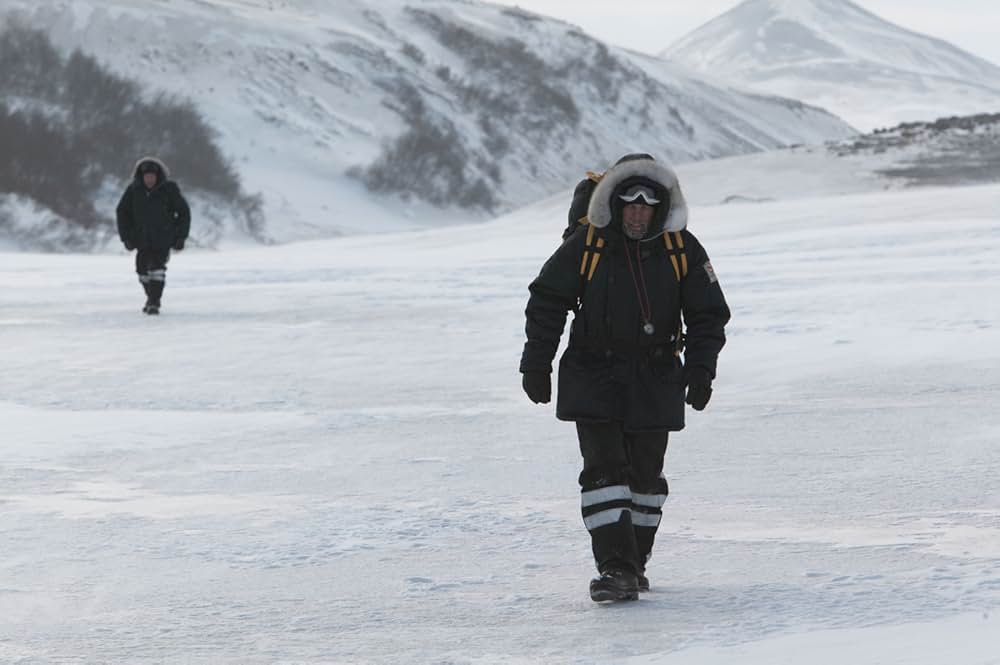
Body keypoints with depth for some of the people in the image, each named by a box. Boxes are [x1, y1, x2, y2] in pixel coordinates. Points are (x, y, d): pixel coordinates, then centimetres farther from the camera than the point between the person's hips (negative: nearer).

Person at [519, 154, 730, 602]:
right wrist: (536, 365, -1)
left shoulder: (682, 249, -3)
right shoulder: (586, 244, -8)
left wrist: (700, 370, -6)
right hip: (593, 378, -2)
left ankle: (635, 562, 23)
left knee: (645, 474, 7)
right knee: (605, 469, -12)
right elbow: (546, 303, 1)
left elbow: (709, 314, 5)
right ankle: (616, 569, -15)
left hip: (654, 380, 2)